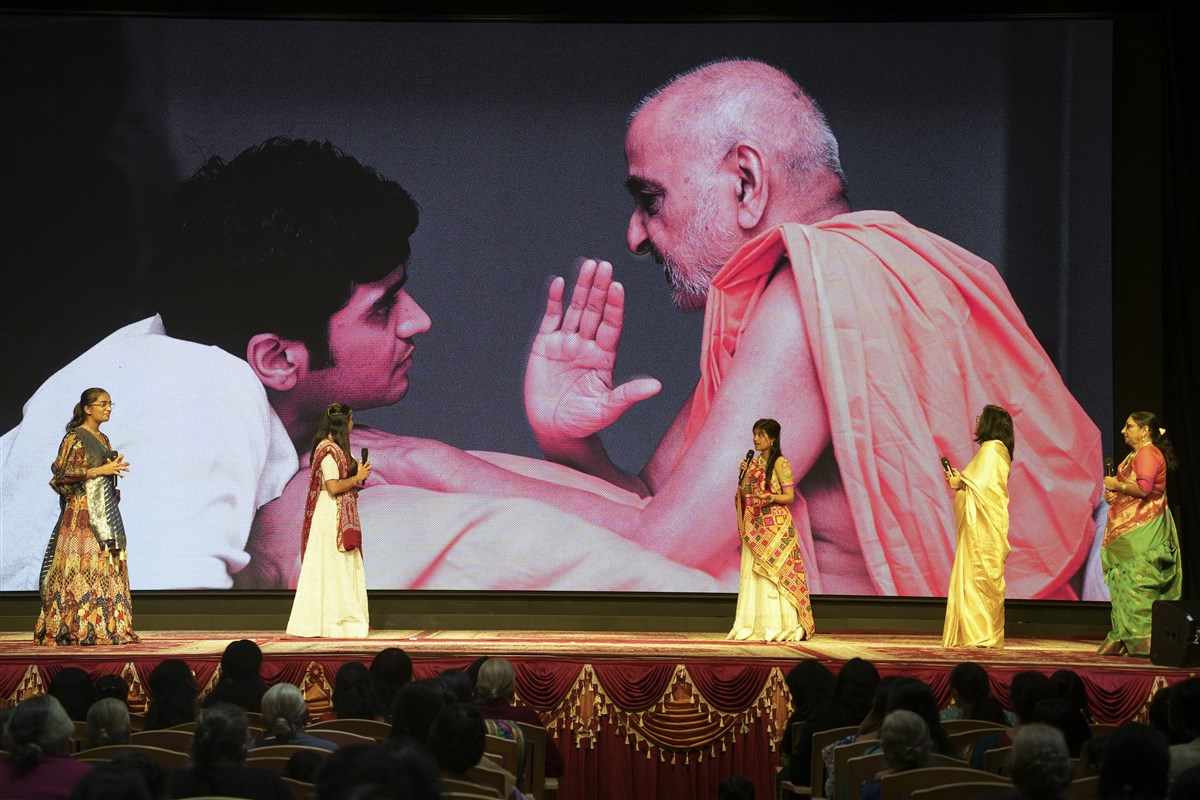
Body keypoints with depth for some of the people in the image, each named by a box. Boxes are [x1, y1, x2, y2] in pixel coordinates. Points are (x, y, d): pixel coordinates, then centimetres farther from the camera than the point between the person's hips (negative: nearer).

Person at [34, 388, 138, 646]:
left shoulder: (102, 439, 18)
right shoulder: (75, 438, -6)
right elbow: (63, 474, -13)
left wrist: (114, 468, 4)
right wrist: (99, 471, -15)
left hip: (104, 512, 8)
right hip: (82, 511, -8)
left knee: (107, 568, 3)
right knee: (82, 567, -12)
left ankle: (106, 628, 2)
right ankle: (77, 629, -12)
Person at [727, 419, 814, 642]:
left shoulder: (780, 463, -5)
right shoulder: (754, 462, 15)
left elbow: (789, 496, -8)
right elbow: (744, 496, 14)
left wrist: (770, 498, -25)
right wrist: (743, 475, 0)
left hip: (775, 526, -7)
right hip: (754, 526, 7)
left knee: (774, 574, -8)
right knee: (751, 575, 3)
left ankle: (777, 627, -6)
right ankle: (752, 626, 5)